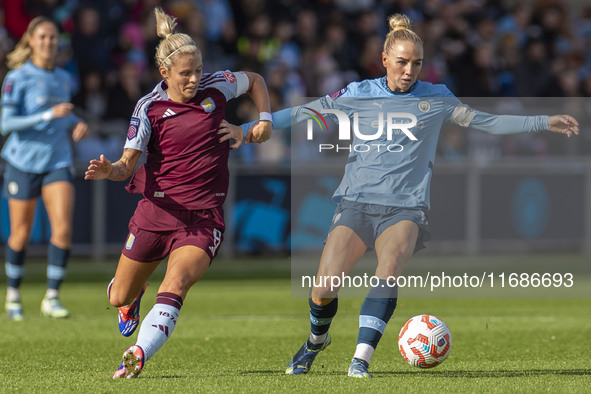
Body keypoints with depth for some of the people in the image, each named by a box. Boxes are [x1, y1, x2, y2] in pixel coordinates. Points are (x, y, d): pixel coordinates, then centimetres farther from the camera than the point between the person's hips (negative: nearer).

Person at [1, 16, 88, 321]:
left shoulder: (63, 79, 10)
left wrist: (77, 124, 4)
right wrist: (49, 115, -22)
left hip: (58, 162, 4)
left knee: (63, 228, -13)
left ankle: (51, 298, -5)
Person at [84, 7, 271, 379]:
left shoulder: (215, 87, 2)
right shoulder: (149, 108, -3)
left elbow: (255, 80, 22)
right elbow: (128, 163, -8)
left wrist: (265, 121, 9)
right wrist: (108, 170, -30)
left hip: (203, 216, -1)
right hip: (157, 209, 1)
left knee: (175, 286, -27)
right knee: (119, 297, 13)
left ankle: (139, 355, -39)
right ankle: (134, 296, 51)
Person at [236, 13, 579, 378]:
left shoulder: (436, 99, 7)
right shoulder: (358, 95, 6)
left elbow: (486, 122, 10)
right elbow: (303, 114, 9)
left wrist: (544, 123, 3)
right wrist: (244, 129, 3)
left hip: (406, 208, -1)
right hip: (357, 203, 1)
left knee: (390, 268, -32)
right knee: (324, 289, -13)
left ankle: (361, 359, -33)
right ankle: (316, 341, 20)